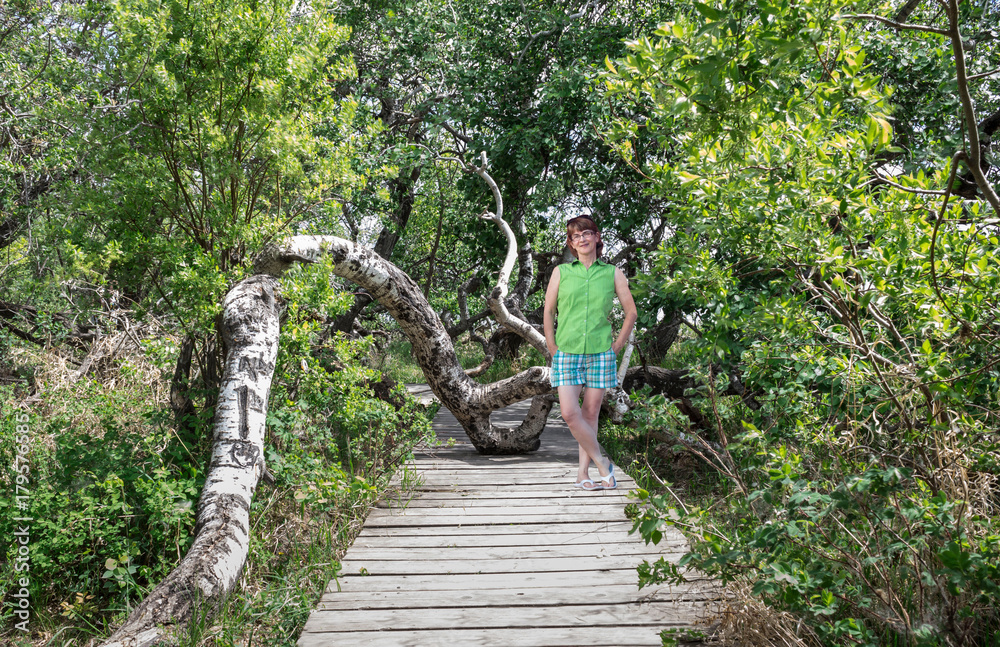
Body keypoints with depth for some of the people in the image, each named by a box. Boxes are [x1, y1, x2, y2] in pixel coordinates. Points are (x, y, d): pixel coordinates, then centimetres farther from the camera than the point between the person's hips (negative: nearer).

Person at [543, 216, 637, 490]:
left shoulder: (612, 273, 6)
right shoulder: (561, 272, 6)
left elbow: (631, 313, 11)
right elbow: (548, 312, 11)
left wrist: (617, 346, 5)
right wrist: (553, 349, 5)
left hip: (600, 354, 0)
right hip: (567, 352, 0)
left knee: (590, 413, 3)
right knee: (569, 412, -11)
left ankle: (583, 472, 13)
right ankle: (602, 463, 5)